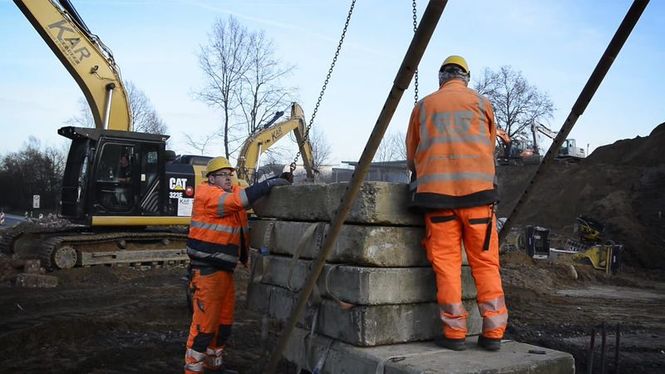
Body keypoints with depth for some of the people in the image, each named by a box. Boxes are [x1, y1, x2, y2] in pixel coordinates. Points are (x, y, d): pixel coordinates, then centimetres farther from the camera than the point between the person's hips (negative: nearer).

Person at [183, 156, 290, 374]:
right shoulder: (207, 194, -15)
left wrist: (277, 183, -4)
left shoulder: (232, 190, 11)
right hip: (206, 270, -9)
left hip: (225, 269, 9)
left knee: (225, 321, 18)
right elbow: (238, 200, -28)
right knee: (205, 321, -4)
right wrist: (269, 184, -27)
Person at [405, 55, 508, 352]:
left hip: (435, 190, 0)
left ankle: (454, 332, 4)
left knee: (446, 263, 2)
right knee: (485, 262, 5)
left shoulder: (424, 105, 18)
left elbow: (411, 157, 22)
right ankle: (493, 332, 6)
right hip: (476, 188, 0)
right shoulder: (481, 102, 16)